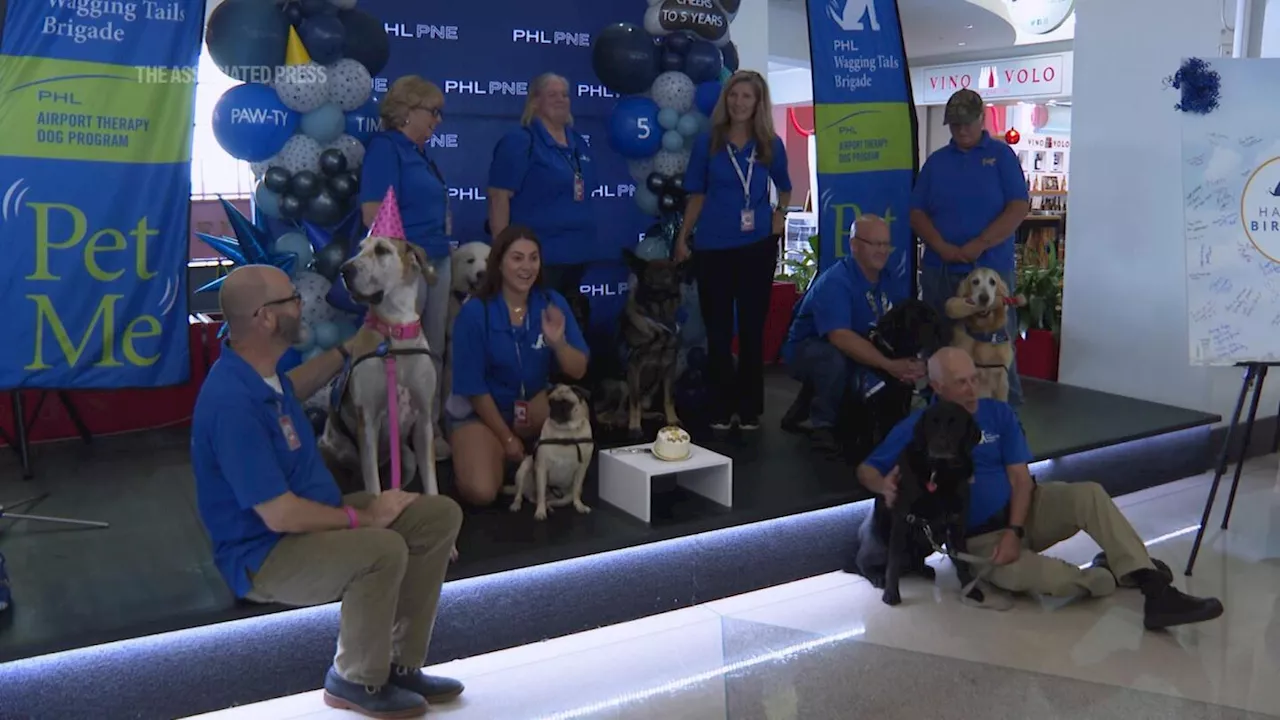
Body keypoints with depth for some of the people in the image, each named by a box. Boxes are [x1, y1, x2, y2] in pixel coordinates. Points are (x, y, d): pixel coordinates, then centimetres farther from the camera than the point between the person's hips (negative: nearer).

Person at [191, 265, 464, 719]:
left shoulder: (257, 370, 0)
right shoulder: (233, 402, -30)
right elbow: (280, 515, -30)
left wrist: (352, 350, 27)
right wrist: (364, 517, -17)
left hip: (313, 517, 10)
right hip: (264, 555, -10)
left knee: (440, 515, 0)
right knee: (382, 550, -35)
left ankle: (401, 664, 8)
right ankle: (358, 681, -7)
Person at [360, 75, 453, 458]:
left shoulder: (420, 153, 17)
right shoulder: (385, 147, -9)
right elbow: (374, 214, -17)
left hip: (436, 263, 9)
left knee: (434, 351, 12)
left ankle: (431, 428, 21)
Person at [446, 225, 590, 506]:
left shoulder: (552, 303, -10)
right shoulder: (474, 312, -20)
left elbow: (578, 371, -12)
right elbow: (473, 386, -14)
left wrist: (558, 342, -33)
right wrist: (507, 437, -10)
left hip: (534, 407, 3)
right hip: (479, 409, -3)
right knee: (481, 492, -25)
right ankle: (489, 453, 11)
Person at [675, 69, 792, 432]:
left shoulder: (771, 145, 4)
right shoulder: (706, 142, 2)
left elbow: (784, 187, 21)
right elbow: (697, 195, 6)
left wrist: (780, 214, 4)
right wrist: (682, 238, 1)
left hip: (757, 246, 0)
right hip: (712, 247, 0)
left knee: (752, 328, 6)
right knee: (718, 330, 5)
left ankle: (750, 410, 16)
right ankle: (721, 409, 15)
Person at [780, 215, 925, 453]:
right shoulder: (835, 282, -26)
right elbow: (840, 337, -38)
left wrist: (907, 364, -28)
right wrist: (889, 365, -44)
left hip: (854, 353, 7)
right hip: (807, 349, -7)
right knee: (835, 357, -37)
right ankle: (822, 425, -14)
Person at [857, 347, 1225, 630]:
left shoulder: (999, 413, 1)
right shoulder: (917, 428, -7)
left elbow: (1021, 479, -2)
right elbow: (866, 470, -4)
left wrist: (1014, 531, -18)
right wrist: (885, 486, -29)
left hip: (1021, 512, 4)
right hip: (978, 538, -4)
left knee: (1088, 495, -23)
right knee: (1040, 577, -34)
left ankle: (1155, 588, -27)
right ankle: (1113, 575, -6)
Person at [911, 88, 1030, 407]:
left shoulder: (1001, 155, 4)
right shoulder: (936, 161, 12)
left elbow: (1019, 207, -5)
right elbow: (917, 213, 7)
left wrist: (979, 245, -13)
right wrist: (942, 248, -9)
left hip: (991, 270, -3)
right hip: (939, 271, 3)